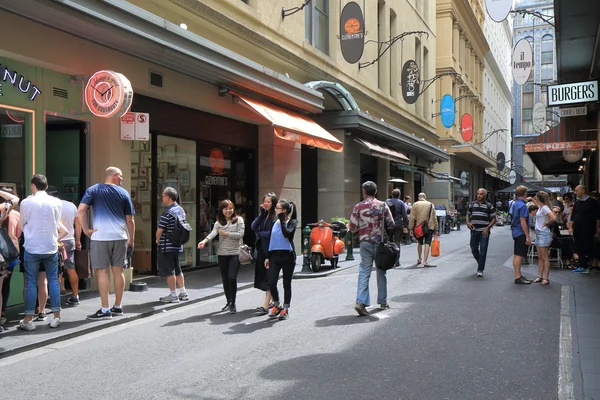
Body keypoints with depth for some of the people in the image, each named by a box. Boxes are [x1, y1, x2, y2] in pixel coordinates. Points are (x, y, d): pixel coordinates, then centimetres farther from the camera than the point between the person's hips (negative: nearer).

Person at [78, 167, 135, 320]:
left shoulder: (93, 190, 5)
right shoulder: (123, 193, 9)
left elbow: (81, 210, -10)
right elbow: (130, 219, 8)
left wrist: (86, 229, -3)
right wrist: (131, 239, 17)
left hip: (100, 237, -2)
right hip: (120, 237, 3)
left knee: (102, 271, -1)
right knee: (118, 271, 10)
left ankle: (105, 310, -3)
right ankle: (117, 307, 18)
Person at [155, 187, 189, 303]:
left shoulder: (167, 213, -19)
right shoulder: (181, 210, 8)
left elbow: (159, 231, -17)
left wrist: (158, 240, 2)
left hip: (167, 246, -9)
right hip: (178, 245, 9)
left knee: (169, 271, 0)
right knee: (177, 270, 17)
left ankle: (173, 295, 5)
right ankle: (183, 293, 21)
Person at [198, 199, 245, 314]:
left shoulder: (238, 220, 2)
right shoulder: (219, 222, 7)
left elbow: (240, 234, -8)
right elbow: (213, 233, -11)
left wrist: (226, 233, -9)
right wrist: (205, 240, -30)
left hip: (235, 253, -3)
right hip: (222, 254, 3)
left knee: (232, 278, -14)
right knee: (225, 279, 10)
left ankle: (233, 303, -1)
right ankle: (228, 302, 25)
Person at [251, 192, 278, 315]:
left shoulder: (276, 217, -8)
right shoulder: (263, 215, 13)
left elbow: (271, 233, -17)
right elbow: (253, 227, -1)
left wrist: (258, 232, -3)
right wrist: (262, 213, -6)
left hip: (270, 250, -8)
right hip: (260, 248, 8)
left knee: (269, 278, -8)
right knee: (262, 276, 13)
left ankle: (266, 306, -9)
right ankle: (273, 300, 27)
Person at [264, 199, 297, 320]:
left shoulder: (292, 222, -3)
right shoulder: (275, 223, 13)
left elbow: (287, 234, -24)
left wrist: (282, 220, -15)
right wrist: (268, 257, 15)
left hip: (287, 256, -4)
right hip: (275, 256, 4)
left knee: (286, 284, 5)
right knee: (271, 283, -6)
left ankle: (285, 309, 17)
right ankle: (276, 306, 16)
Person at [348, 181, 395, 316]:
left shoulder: (358, 207, -4)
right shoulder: (383, 206, -4)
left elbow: (352, 227, -2)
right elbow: (391, 225, -2)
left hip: (365, 243, 0)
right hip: (380, 242, 0)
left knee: (364, 272, 0)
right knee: (381, 272, 13)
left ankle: (361, 302, -13)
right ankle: (382, 302, 23)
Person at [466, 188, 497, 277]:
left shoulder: (489, 206, 1)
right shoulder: (472, 204, 10)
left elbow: (494, 219, 0)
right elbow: (468, 215, 20)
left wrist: (487, 228, -13)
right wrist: (468, 223, -1)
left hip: (484, 231, -3)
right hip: (474, 230, 3)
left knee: (483, 251, -5)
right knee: (474, 249, 8)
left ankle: (480, 270, 1)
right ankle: (480, 263, 33)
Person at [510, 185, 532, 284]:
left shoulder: (514, 203, 10)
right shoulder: (522, 205, -18)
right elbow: (523, 222, -21)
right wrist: (527, 236, -19)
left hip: (515, 232, 10)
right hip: (521, 233, -10)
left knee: (516, 255, 15)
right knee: (519, 255, -7)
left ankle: (518, 275, 25)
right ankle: (518, 277, -6)